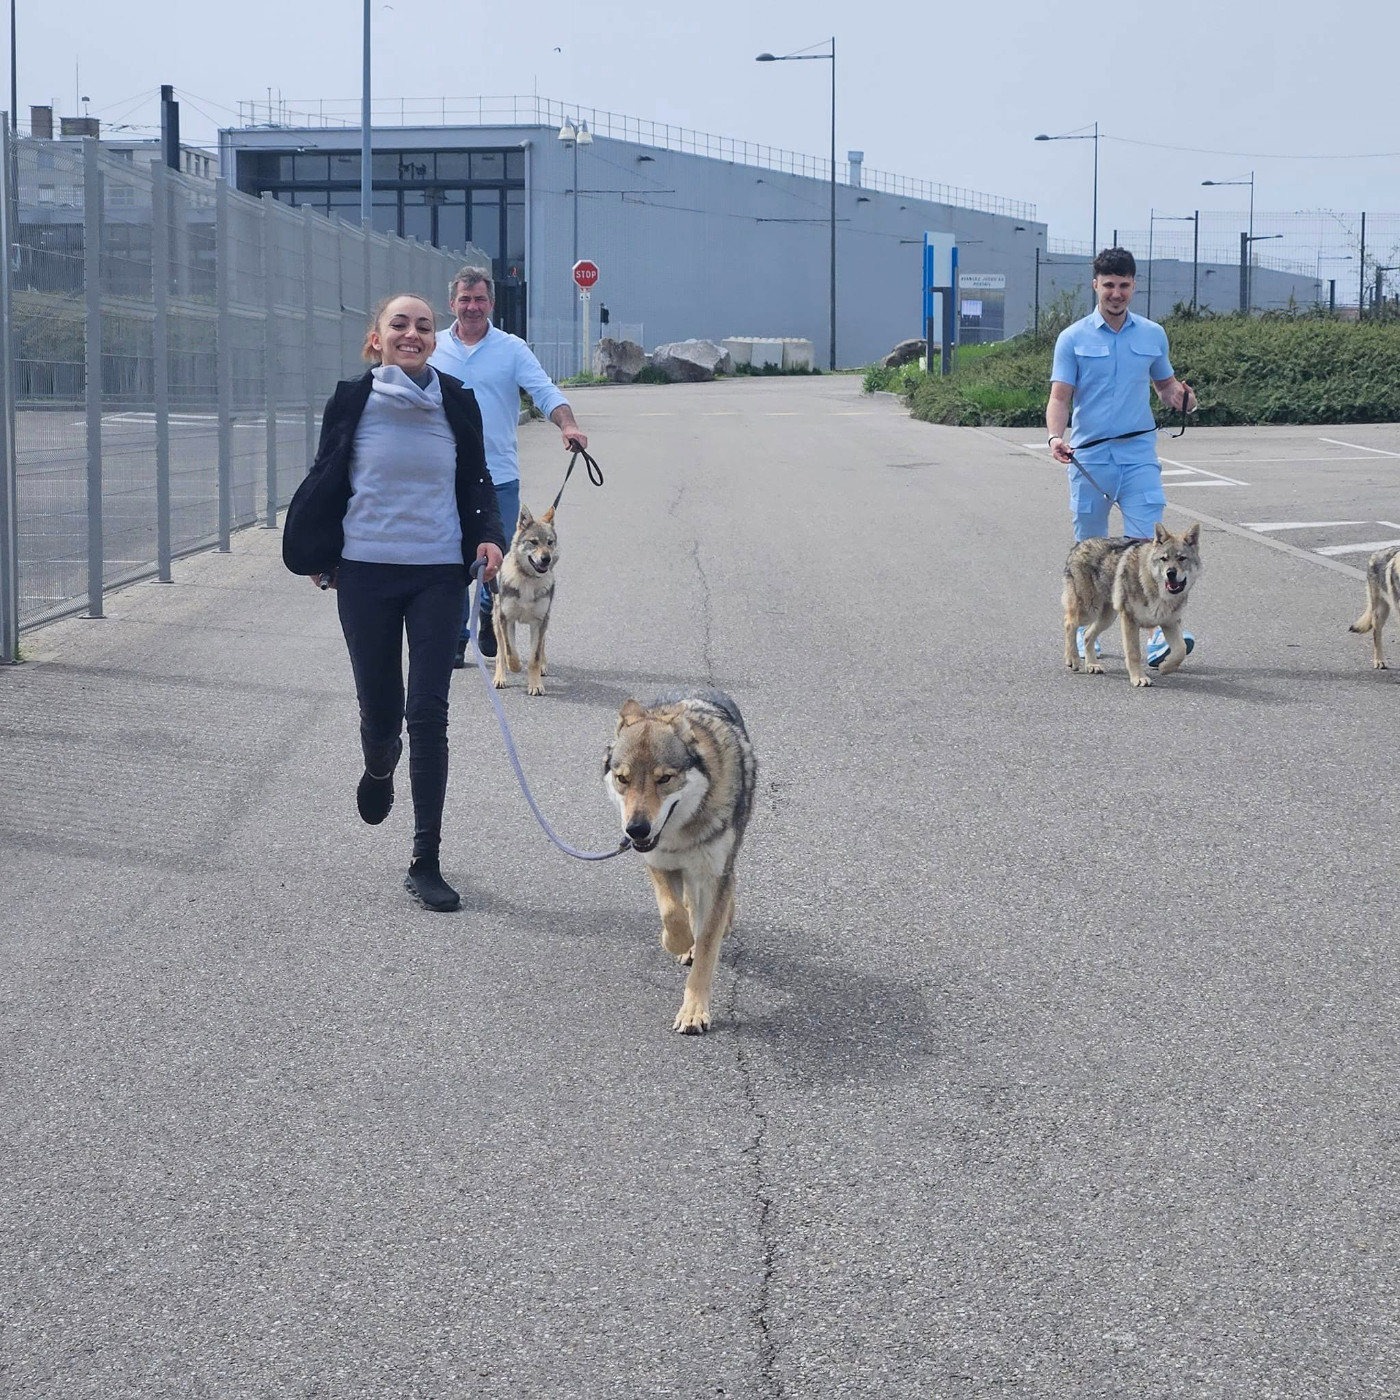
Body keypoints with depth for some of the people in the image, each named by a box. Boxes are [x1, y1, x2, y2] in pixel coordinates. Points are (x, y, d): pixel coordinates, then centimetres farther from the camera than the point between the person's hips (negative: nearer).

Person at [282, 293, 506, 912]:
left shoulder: (456, 402, 2)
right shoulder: (352, 401, -1)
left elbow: (476, 480, 12)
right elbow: (326, 481, 8)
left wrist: (488, 536, -4)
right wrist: (316, 556, 8)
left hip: (438, 573, 0)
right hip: (366, 571, 0)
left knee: (427, 714, -6)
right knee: (380, 710, 6)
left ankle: (426, 863, 0)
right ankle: (379, 769, 46)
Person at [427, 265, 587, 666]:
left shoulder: (512, 349, 2)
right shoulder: (433, 350, 7)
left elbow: (544, 391, -7)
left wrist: (567, 425, -26)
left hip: (500, 477, 0)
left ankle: (491, 626, 29)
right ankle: (454, 638, 9)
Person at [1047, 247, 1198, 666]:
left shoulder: (1153, 335, 10)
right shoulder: (1073, 339, 2)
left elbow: (1165, 385, 21)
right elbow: (1060, 397, -3)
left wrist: (1179, 395, -3)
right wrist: (1056, 436, -22)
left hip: (1138, 453, 1)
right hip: (1089, 456, -1)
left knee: (1147, 542, -12)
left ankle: (1159, 636, -19)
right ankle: (1086, 633, 24)